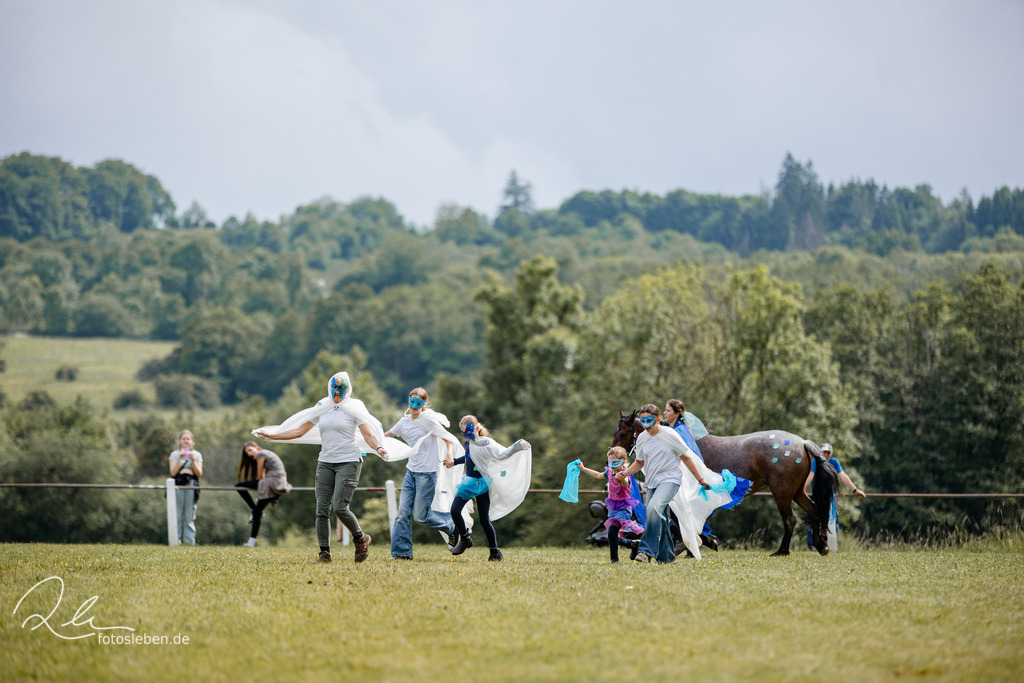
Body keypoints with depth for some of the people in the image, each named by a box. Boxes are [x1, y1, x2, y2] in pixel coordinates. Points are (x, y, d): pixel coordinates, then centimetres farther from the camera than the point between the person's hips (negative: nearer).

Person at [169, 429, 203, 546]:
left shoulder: (197, 455, 14)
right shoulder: (174, 454, 10)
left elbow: (199, 473, 6)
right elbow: (173, 472, -1)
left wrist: (193, 461, -7)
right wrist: (179, 458, -8)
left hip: (191, 484, 1)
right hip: (178, 485, -1)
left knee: (190, 515, -2)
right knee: (177, 515, -5)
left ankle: (190, 540, -2)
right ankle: (176, 539, -4)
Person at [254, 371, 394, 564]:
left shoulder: (353, 409, -1)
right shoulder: (322, 409, 12)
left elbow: (368, 435, -6)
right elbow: (299, 431, 14)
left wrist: (378, 448, -28)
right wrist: (271, 435, 8)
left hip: (348, 462, -5)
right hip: (325, 463, 5)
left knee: (339, 508, -15)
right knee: (322, 509, -4)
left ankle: (361, 538, 10)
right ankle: (324, 552, 1)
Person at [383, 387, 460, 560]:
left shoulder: (429, 419, -9)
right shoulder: (405, 422, 10)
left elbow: (448, 438, -8)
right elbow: (386, 435, 24)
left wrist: (449, 455, -26)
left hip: (427, 472, -6)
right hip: (411, 472, 6)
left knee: (420, 515, -5)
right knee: (403, 512, -3)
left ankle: (452, 524, 18)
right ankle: (401, 552, 3)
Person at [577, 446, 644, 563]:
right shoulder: (609, 472, 8)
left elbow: (625, 484, -38)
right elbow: (598, 475, 29)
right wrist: (583, 468, 36)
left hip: (623, 508, -8)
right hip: (612, 509, 8)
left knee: (612, 532, -24)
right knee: (612, 537, 9)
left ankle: (614, 558, -16)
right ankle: (633, 544, 32)